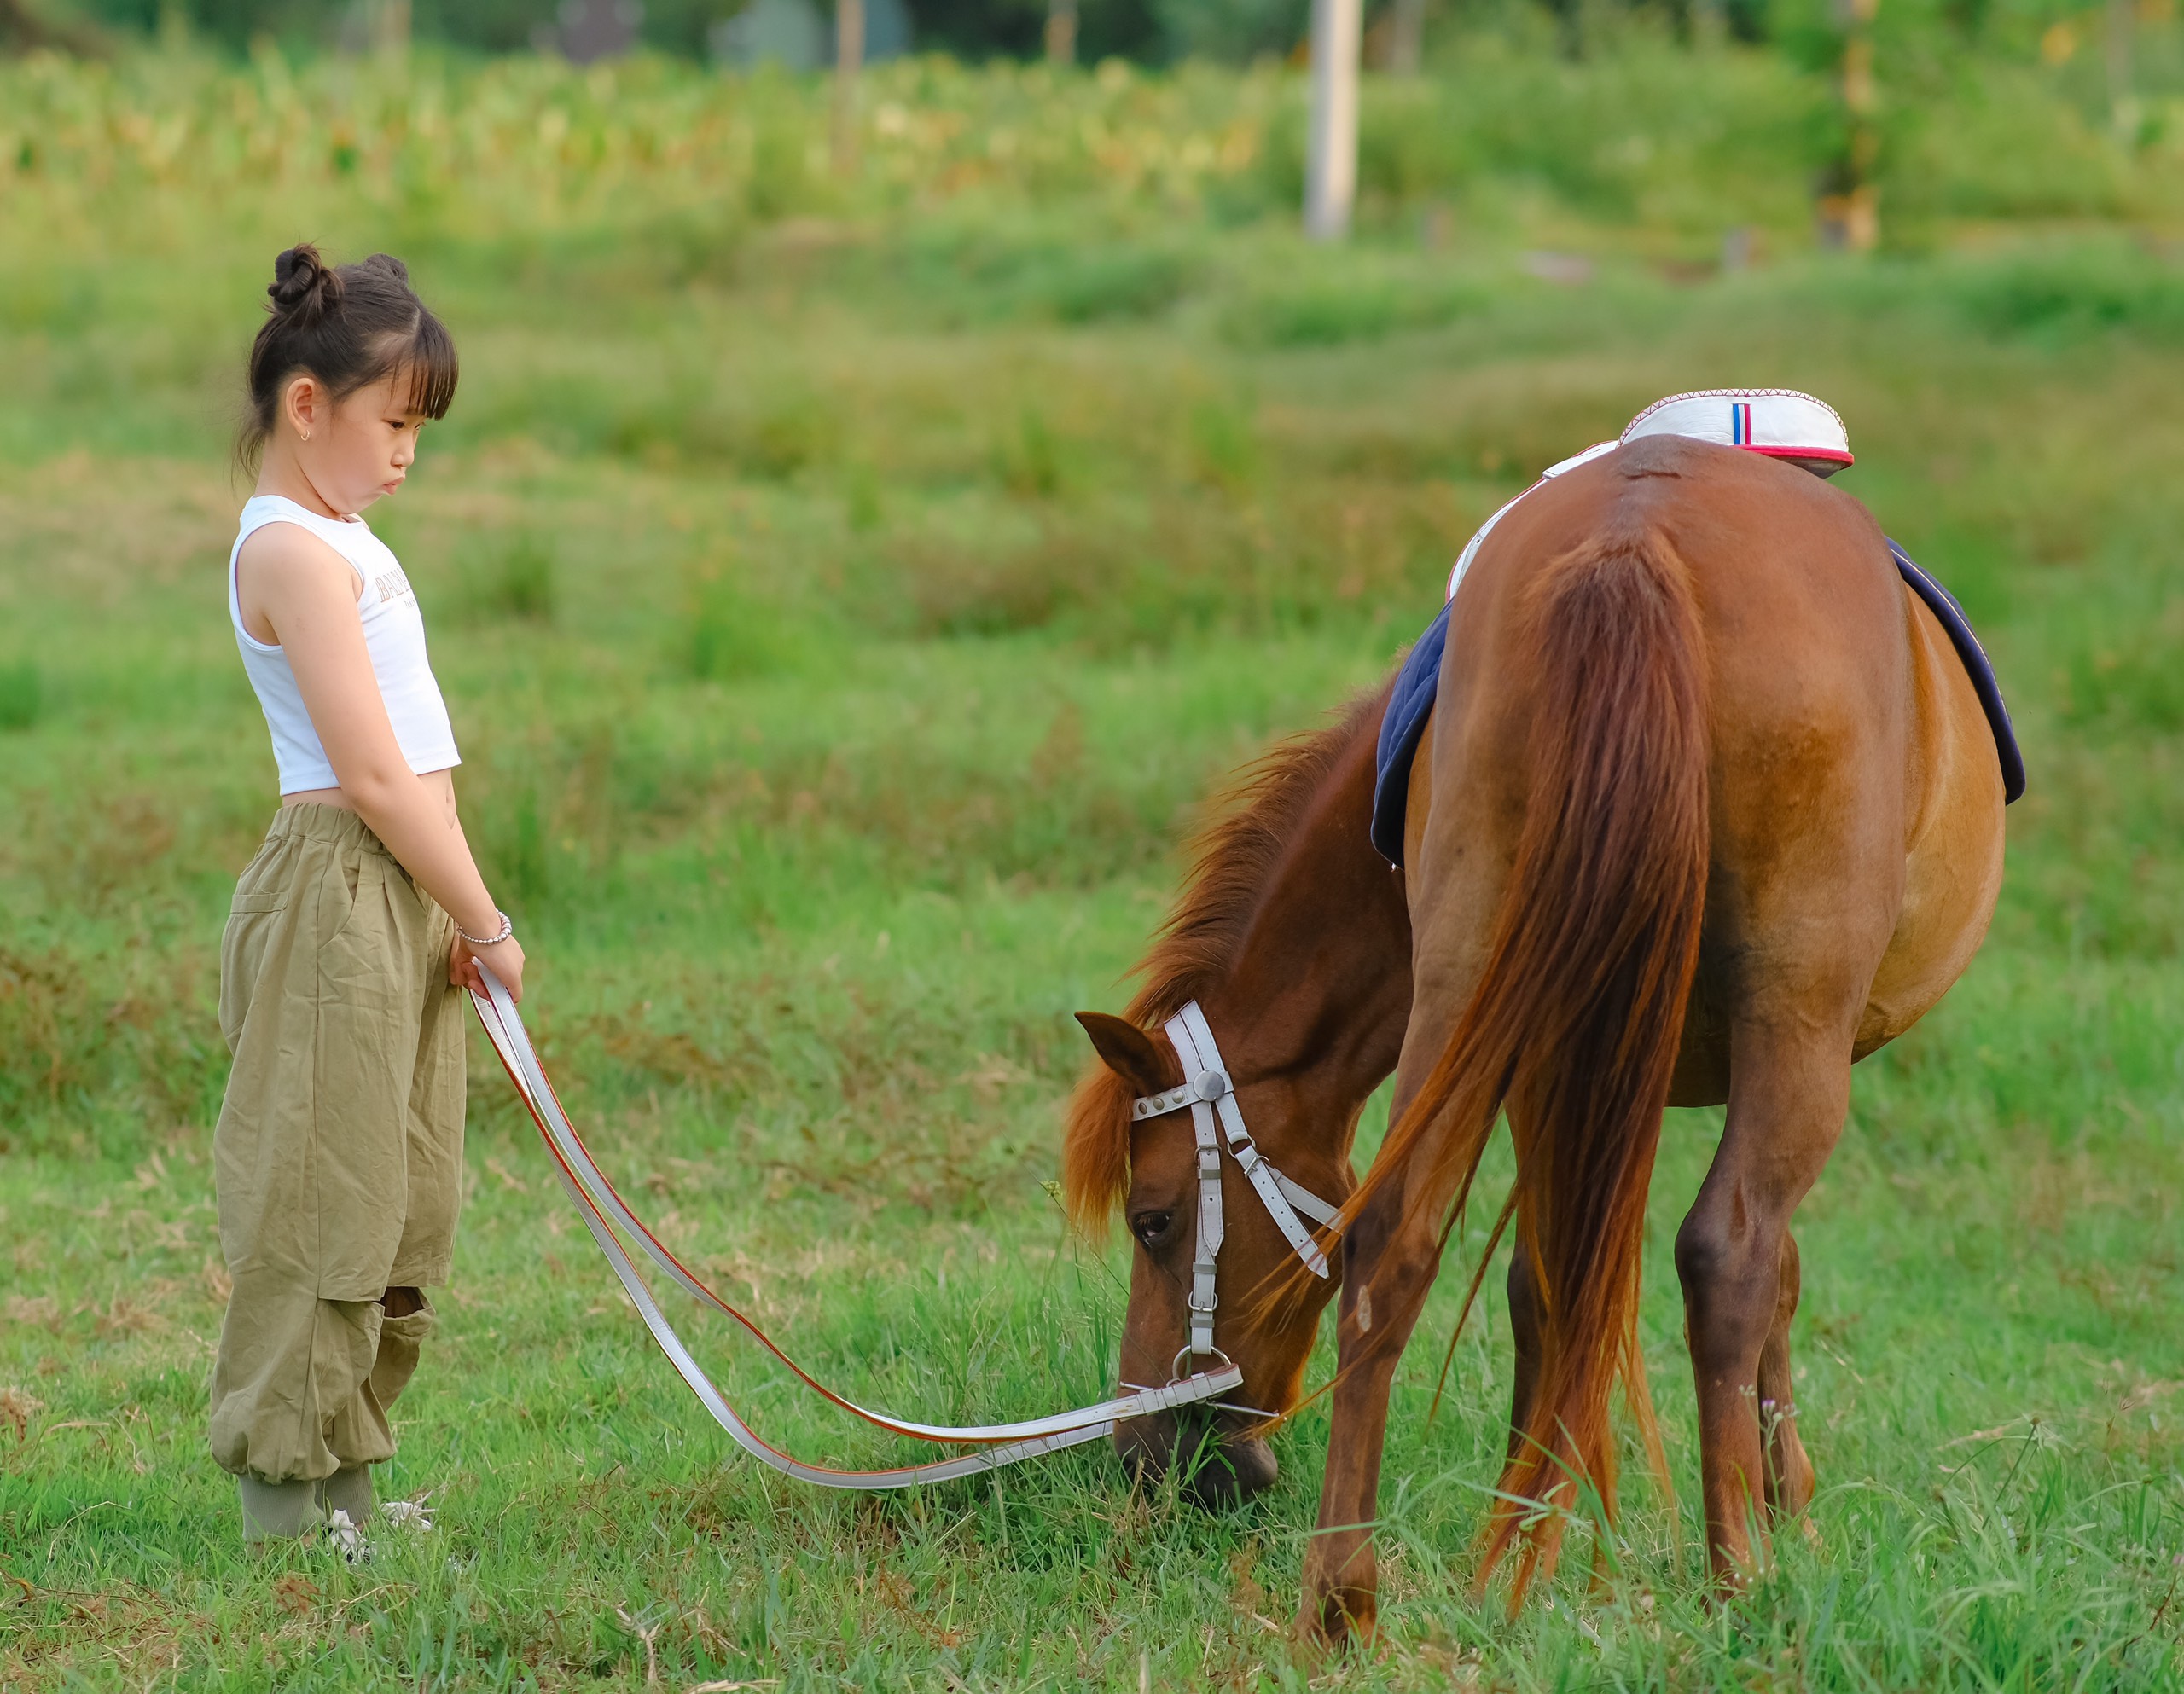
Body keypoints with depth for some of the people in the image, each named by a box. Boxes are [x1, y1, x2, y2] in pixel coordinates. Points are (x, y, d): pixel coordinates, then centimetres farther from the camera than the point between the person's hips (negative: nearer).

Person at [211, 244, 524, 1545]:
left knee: (403, 1216, 13)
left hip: (405, 902, 10)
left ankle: (349, 1487, 20)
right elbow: (373, 773, -17)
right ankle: (287, 1513, -2)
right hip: (336, 897, -10)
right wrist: (486, 920, -11)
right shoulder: (294, 551, -13)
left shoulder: (344, 545, 18)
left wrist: (460, 919, 9)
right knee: (320, 1206, -6)